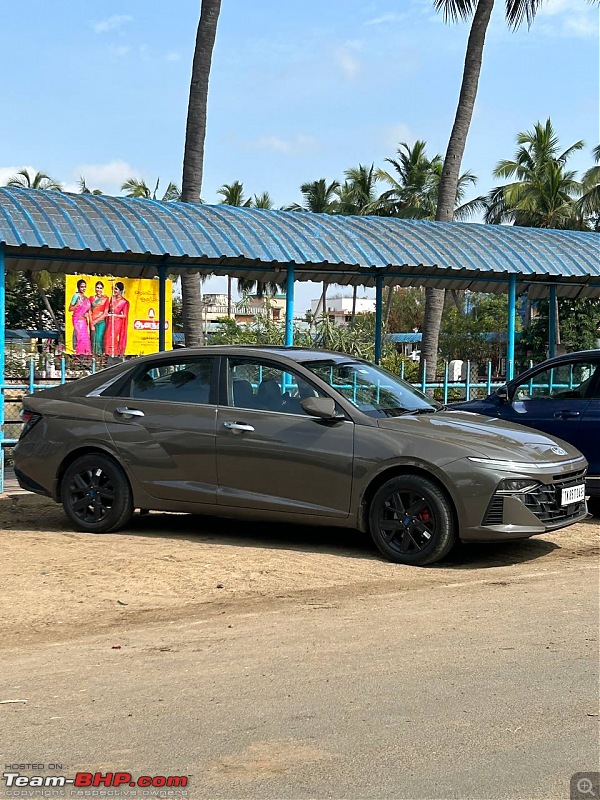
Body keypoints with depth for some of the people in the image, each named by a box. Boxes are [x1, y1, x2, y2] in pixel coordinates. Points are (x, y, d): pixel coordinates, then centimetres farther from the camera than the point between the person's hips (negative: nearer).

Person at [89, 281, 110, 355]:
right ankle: (93, 355, 3)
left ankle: (99, 354, -7)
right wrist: (92, 323, -6)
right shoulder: (91, 298, 9)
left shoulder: (105, 299, 3)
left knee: (99, 339, -11)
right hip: (93, 322, 2)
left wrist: (96, 321, -7)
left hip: (101, 322, -2)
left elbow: (105, 313, -1)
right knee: (93, 339, -1)